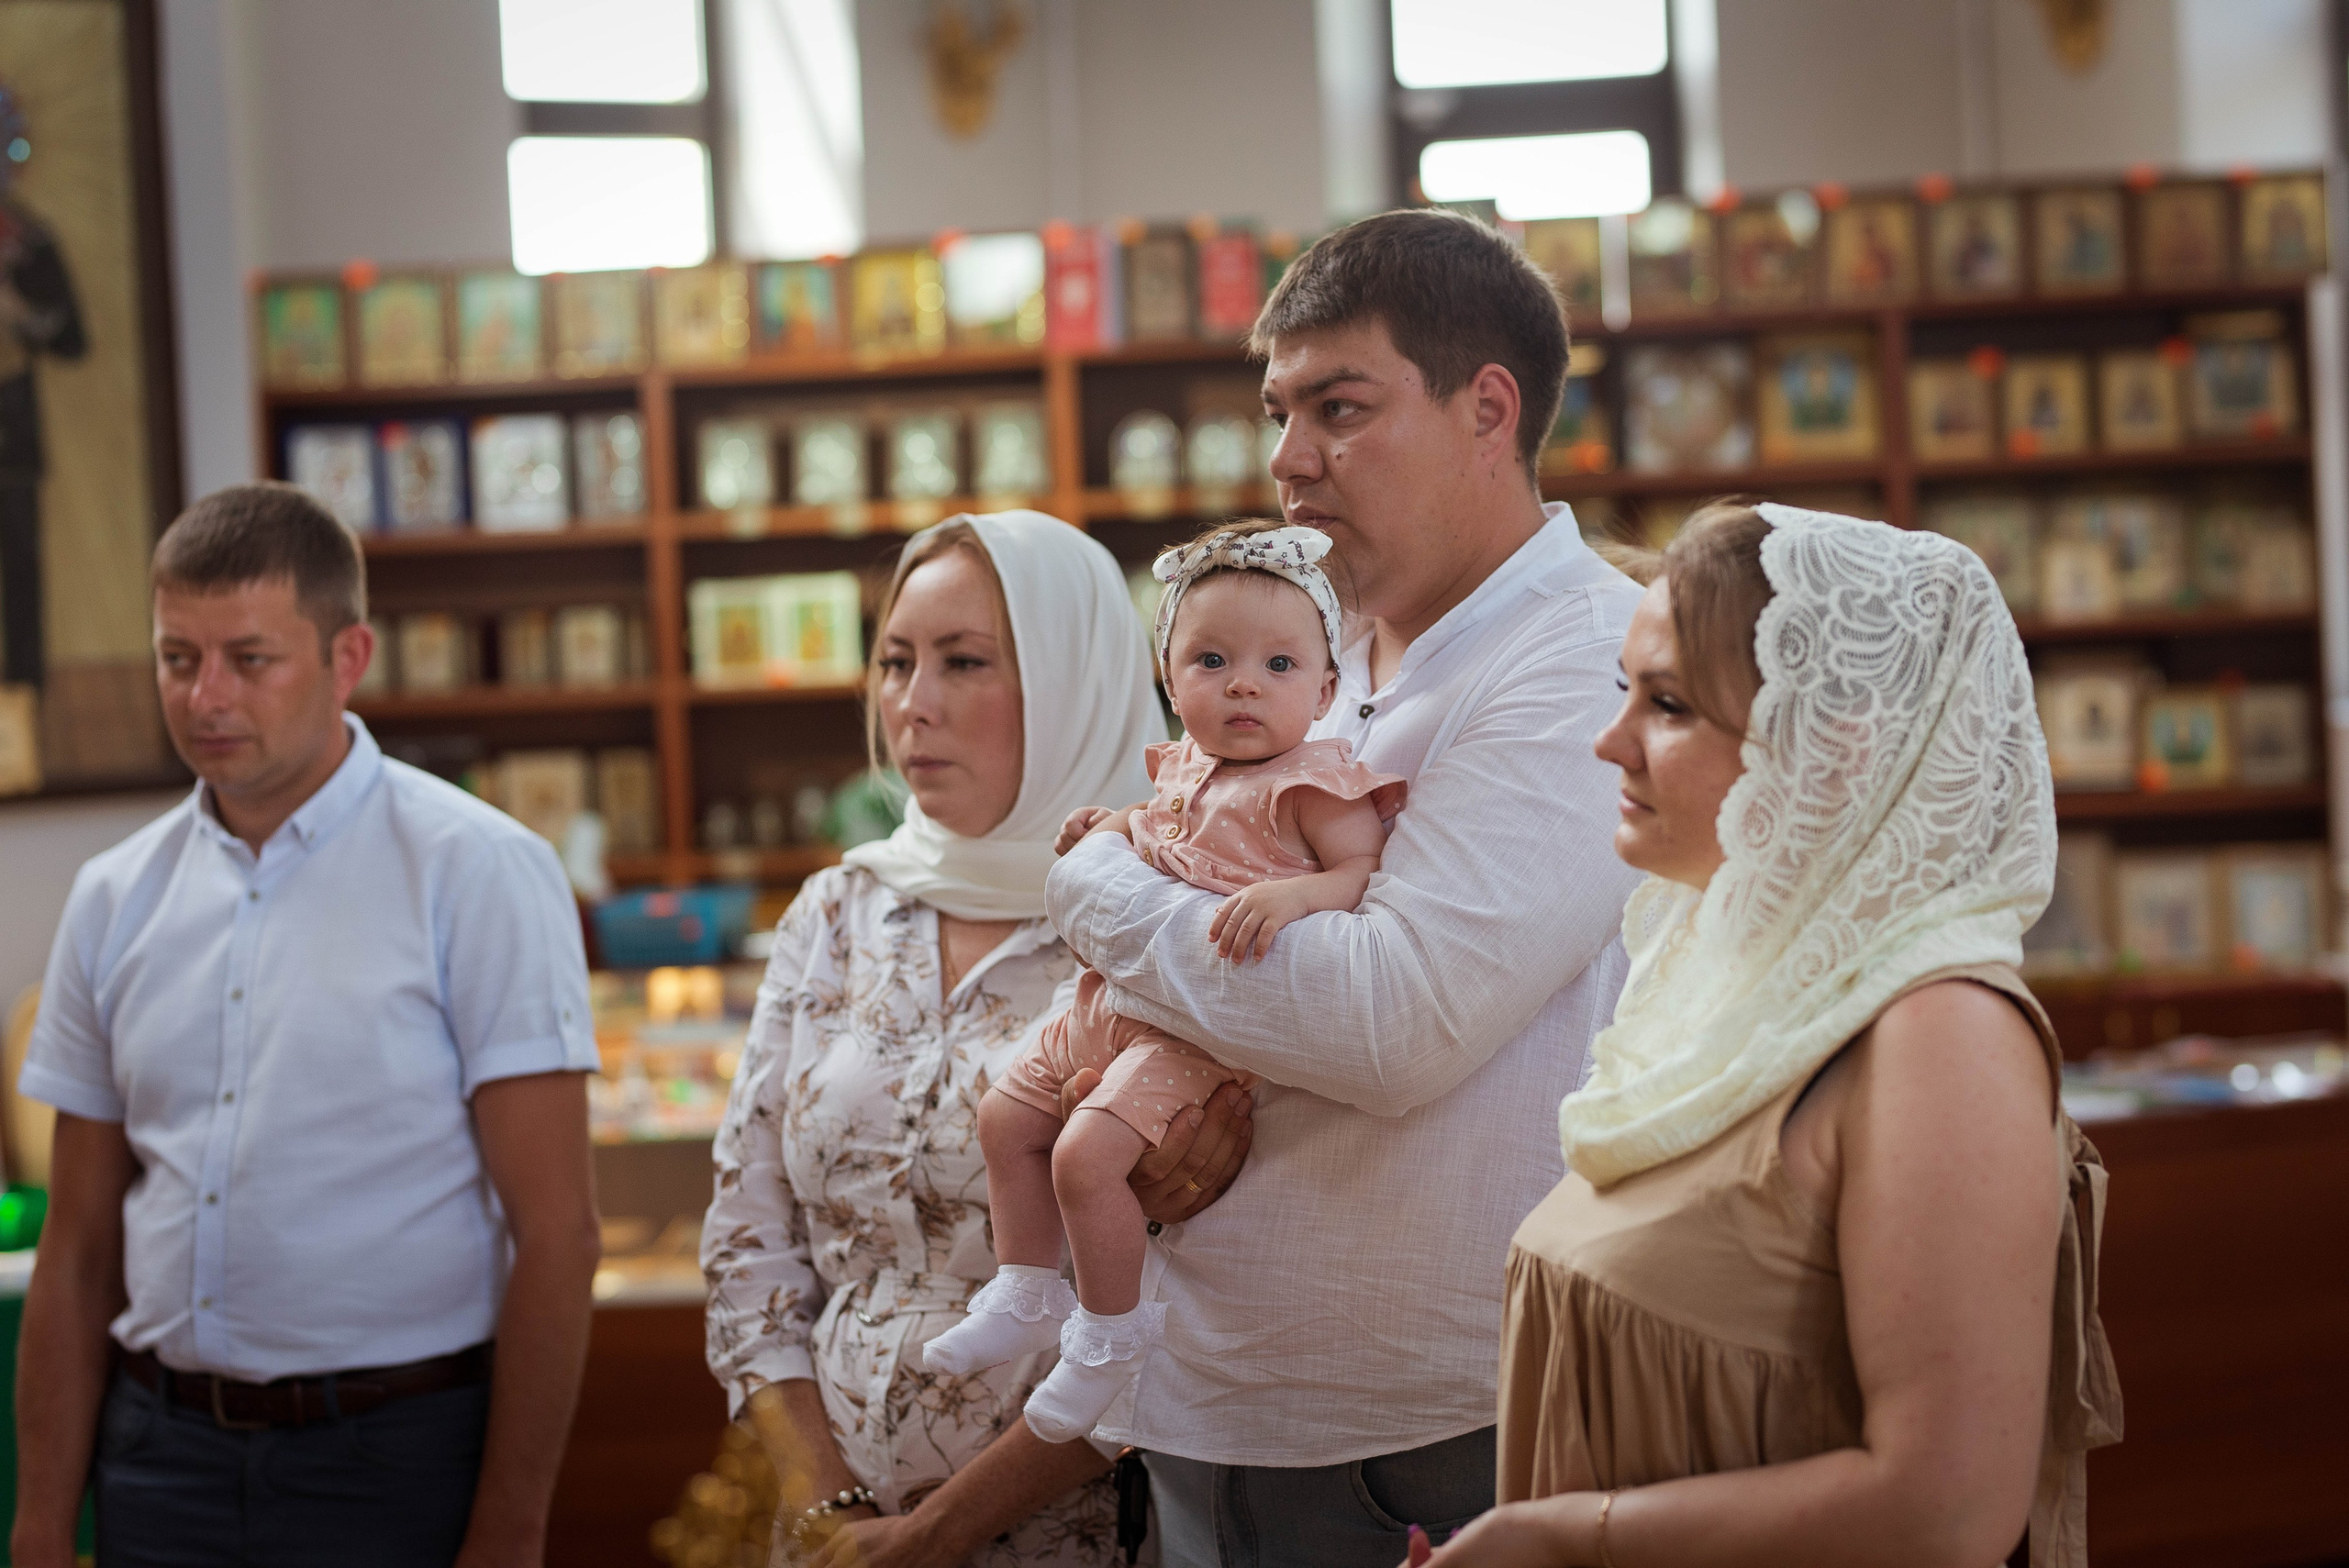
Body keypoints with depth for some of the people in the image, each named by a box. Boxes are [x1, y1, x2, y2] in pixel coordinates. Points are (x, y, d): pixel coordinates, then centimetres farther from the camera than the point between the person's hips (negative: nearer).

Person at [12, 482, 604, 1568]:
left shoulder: (478, 873, -9)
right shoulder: (115, 898, 6)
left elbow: (555, 1233, -12)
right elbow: (80, 1252, 10)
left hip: (396, 1465, -4)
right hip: (162, 1453, 4)